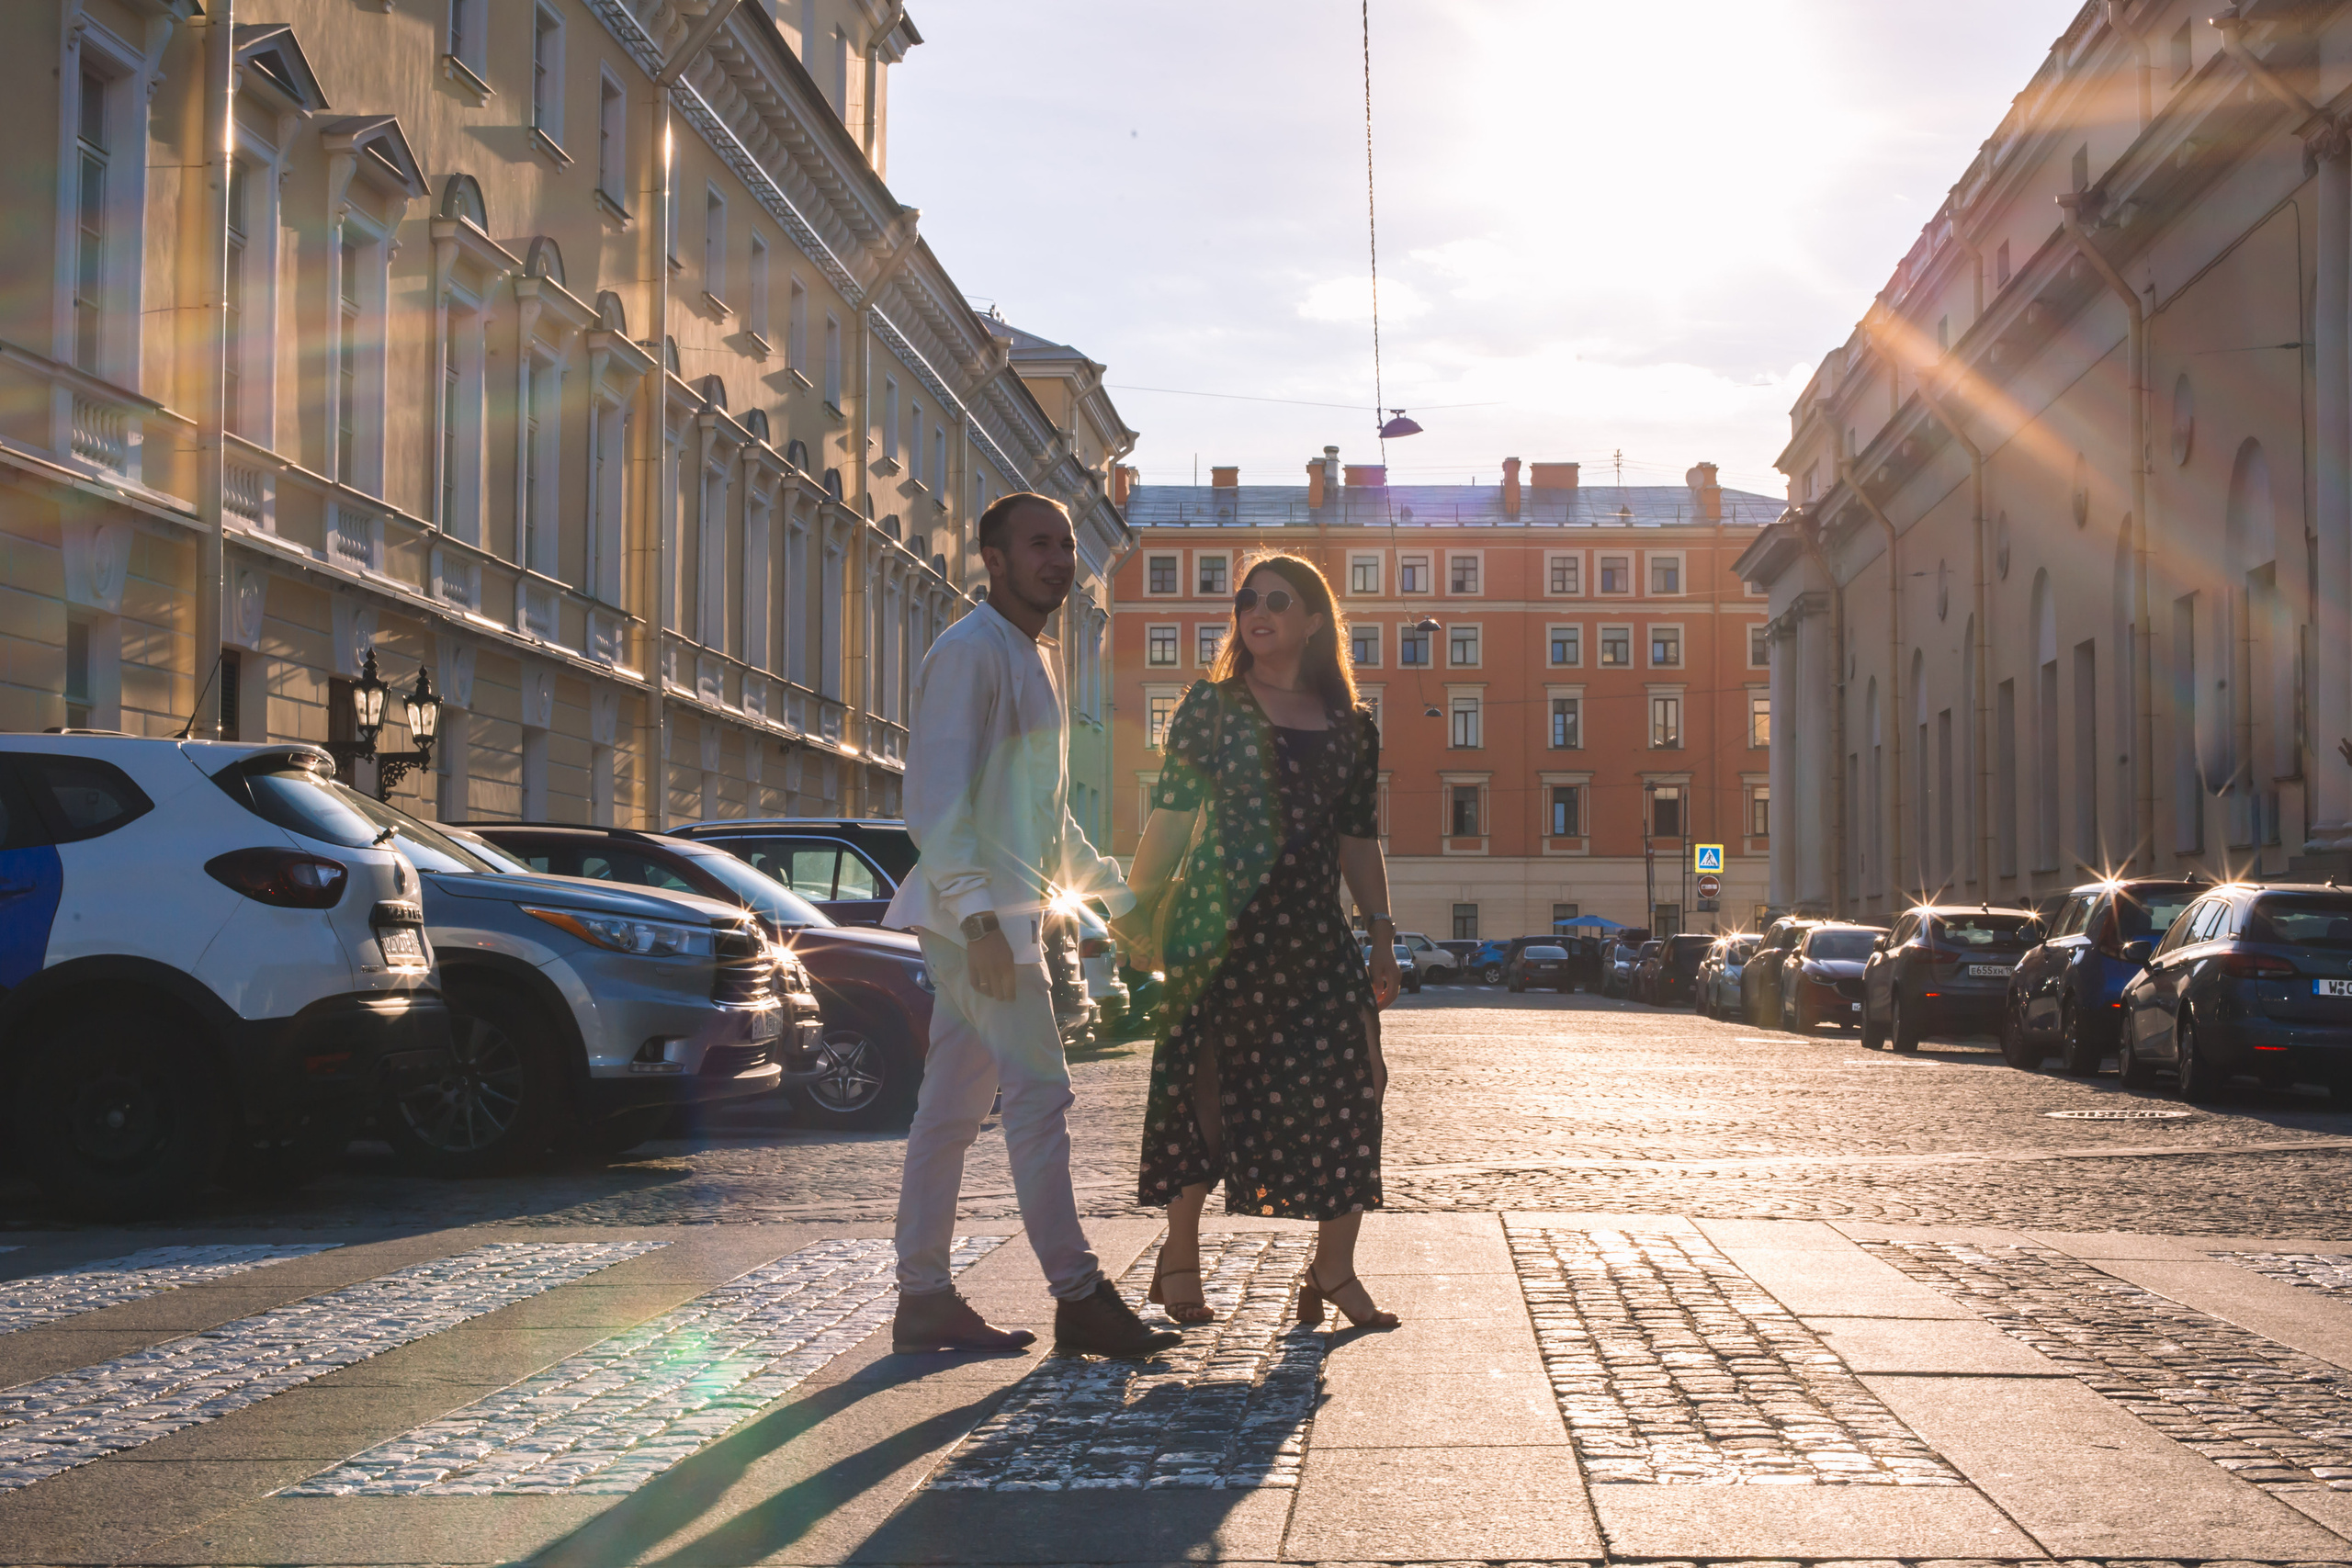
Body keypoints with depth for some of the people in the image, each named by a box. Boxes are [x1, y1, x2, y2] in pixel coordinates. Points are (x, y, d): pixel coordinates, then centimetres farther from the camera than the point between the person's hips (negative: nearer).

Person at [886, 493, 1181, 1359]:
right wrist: (977, 913, -26)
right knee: (1039, 1094, -9)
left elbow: (1048, 816, 29)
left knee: (951, 1109, 9)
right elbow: (936, 796, -19)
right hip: (976, 914, -10)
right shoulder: (971, 652, -10)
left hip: (999, 917, 10)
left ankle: (925, 1299, 13)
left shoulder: (1029, 661, 21)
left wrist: (1119, 897, 27)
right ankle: (1079, 1297, -6)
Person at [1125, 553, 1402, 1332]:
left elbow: (1359, 841, 15)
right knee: (1207, 1086, 1)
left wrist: (1382, 938, 10)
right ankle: (1181, 1254, 17)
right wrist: (1140, 913, -3)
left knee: (1353, 1079, -8)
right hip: (1219, 926, -3)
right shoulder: (1211, 707, 5)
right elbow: (1170, 816, 3)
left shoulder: (1351, 726, 12)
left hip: (1312, 927, 3)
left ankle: (1334, 1269, 1)